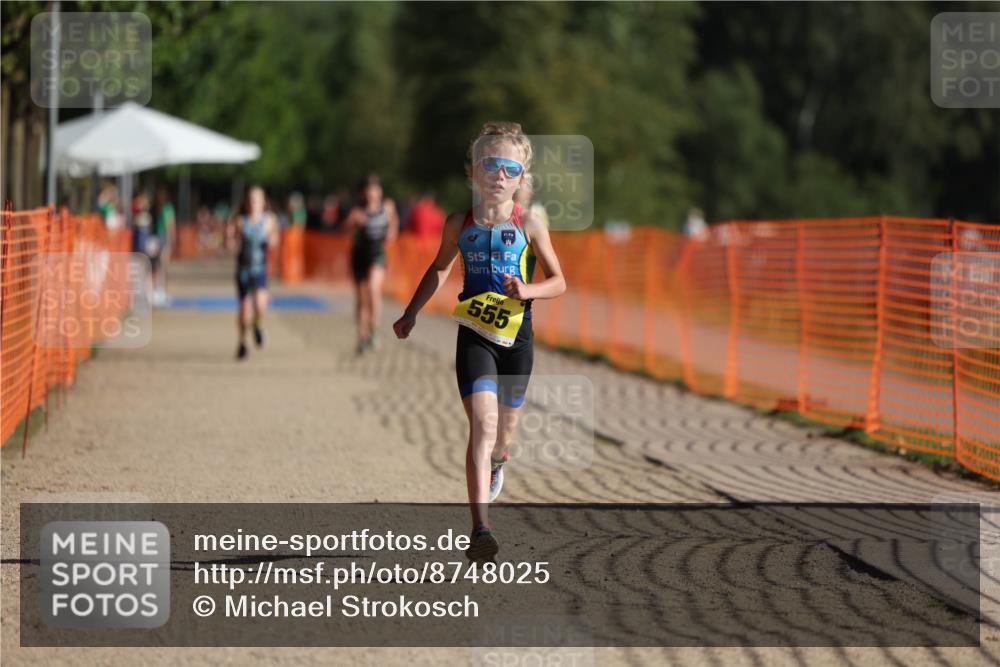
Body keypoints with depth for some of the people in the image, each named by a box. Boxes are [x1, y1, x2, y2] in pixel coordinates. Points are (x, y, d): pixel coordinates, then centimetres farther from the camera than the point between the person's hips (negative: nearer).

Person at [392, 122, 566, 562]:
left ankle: (497, 460, 57)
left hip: (516, 336, 1)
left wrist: (526, 290, -18)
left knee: (505, 424, 15)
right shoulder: (460, 225, 1)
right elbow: (440, 269, 20)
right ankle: (480, 529, -26)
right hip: (475, 335, -1)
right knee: (482, 423, -17)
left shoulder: (529, 227, -3)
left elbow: (558, 281, 1)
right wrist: (412, 312, 17)